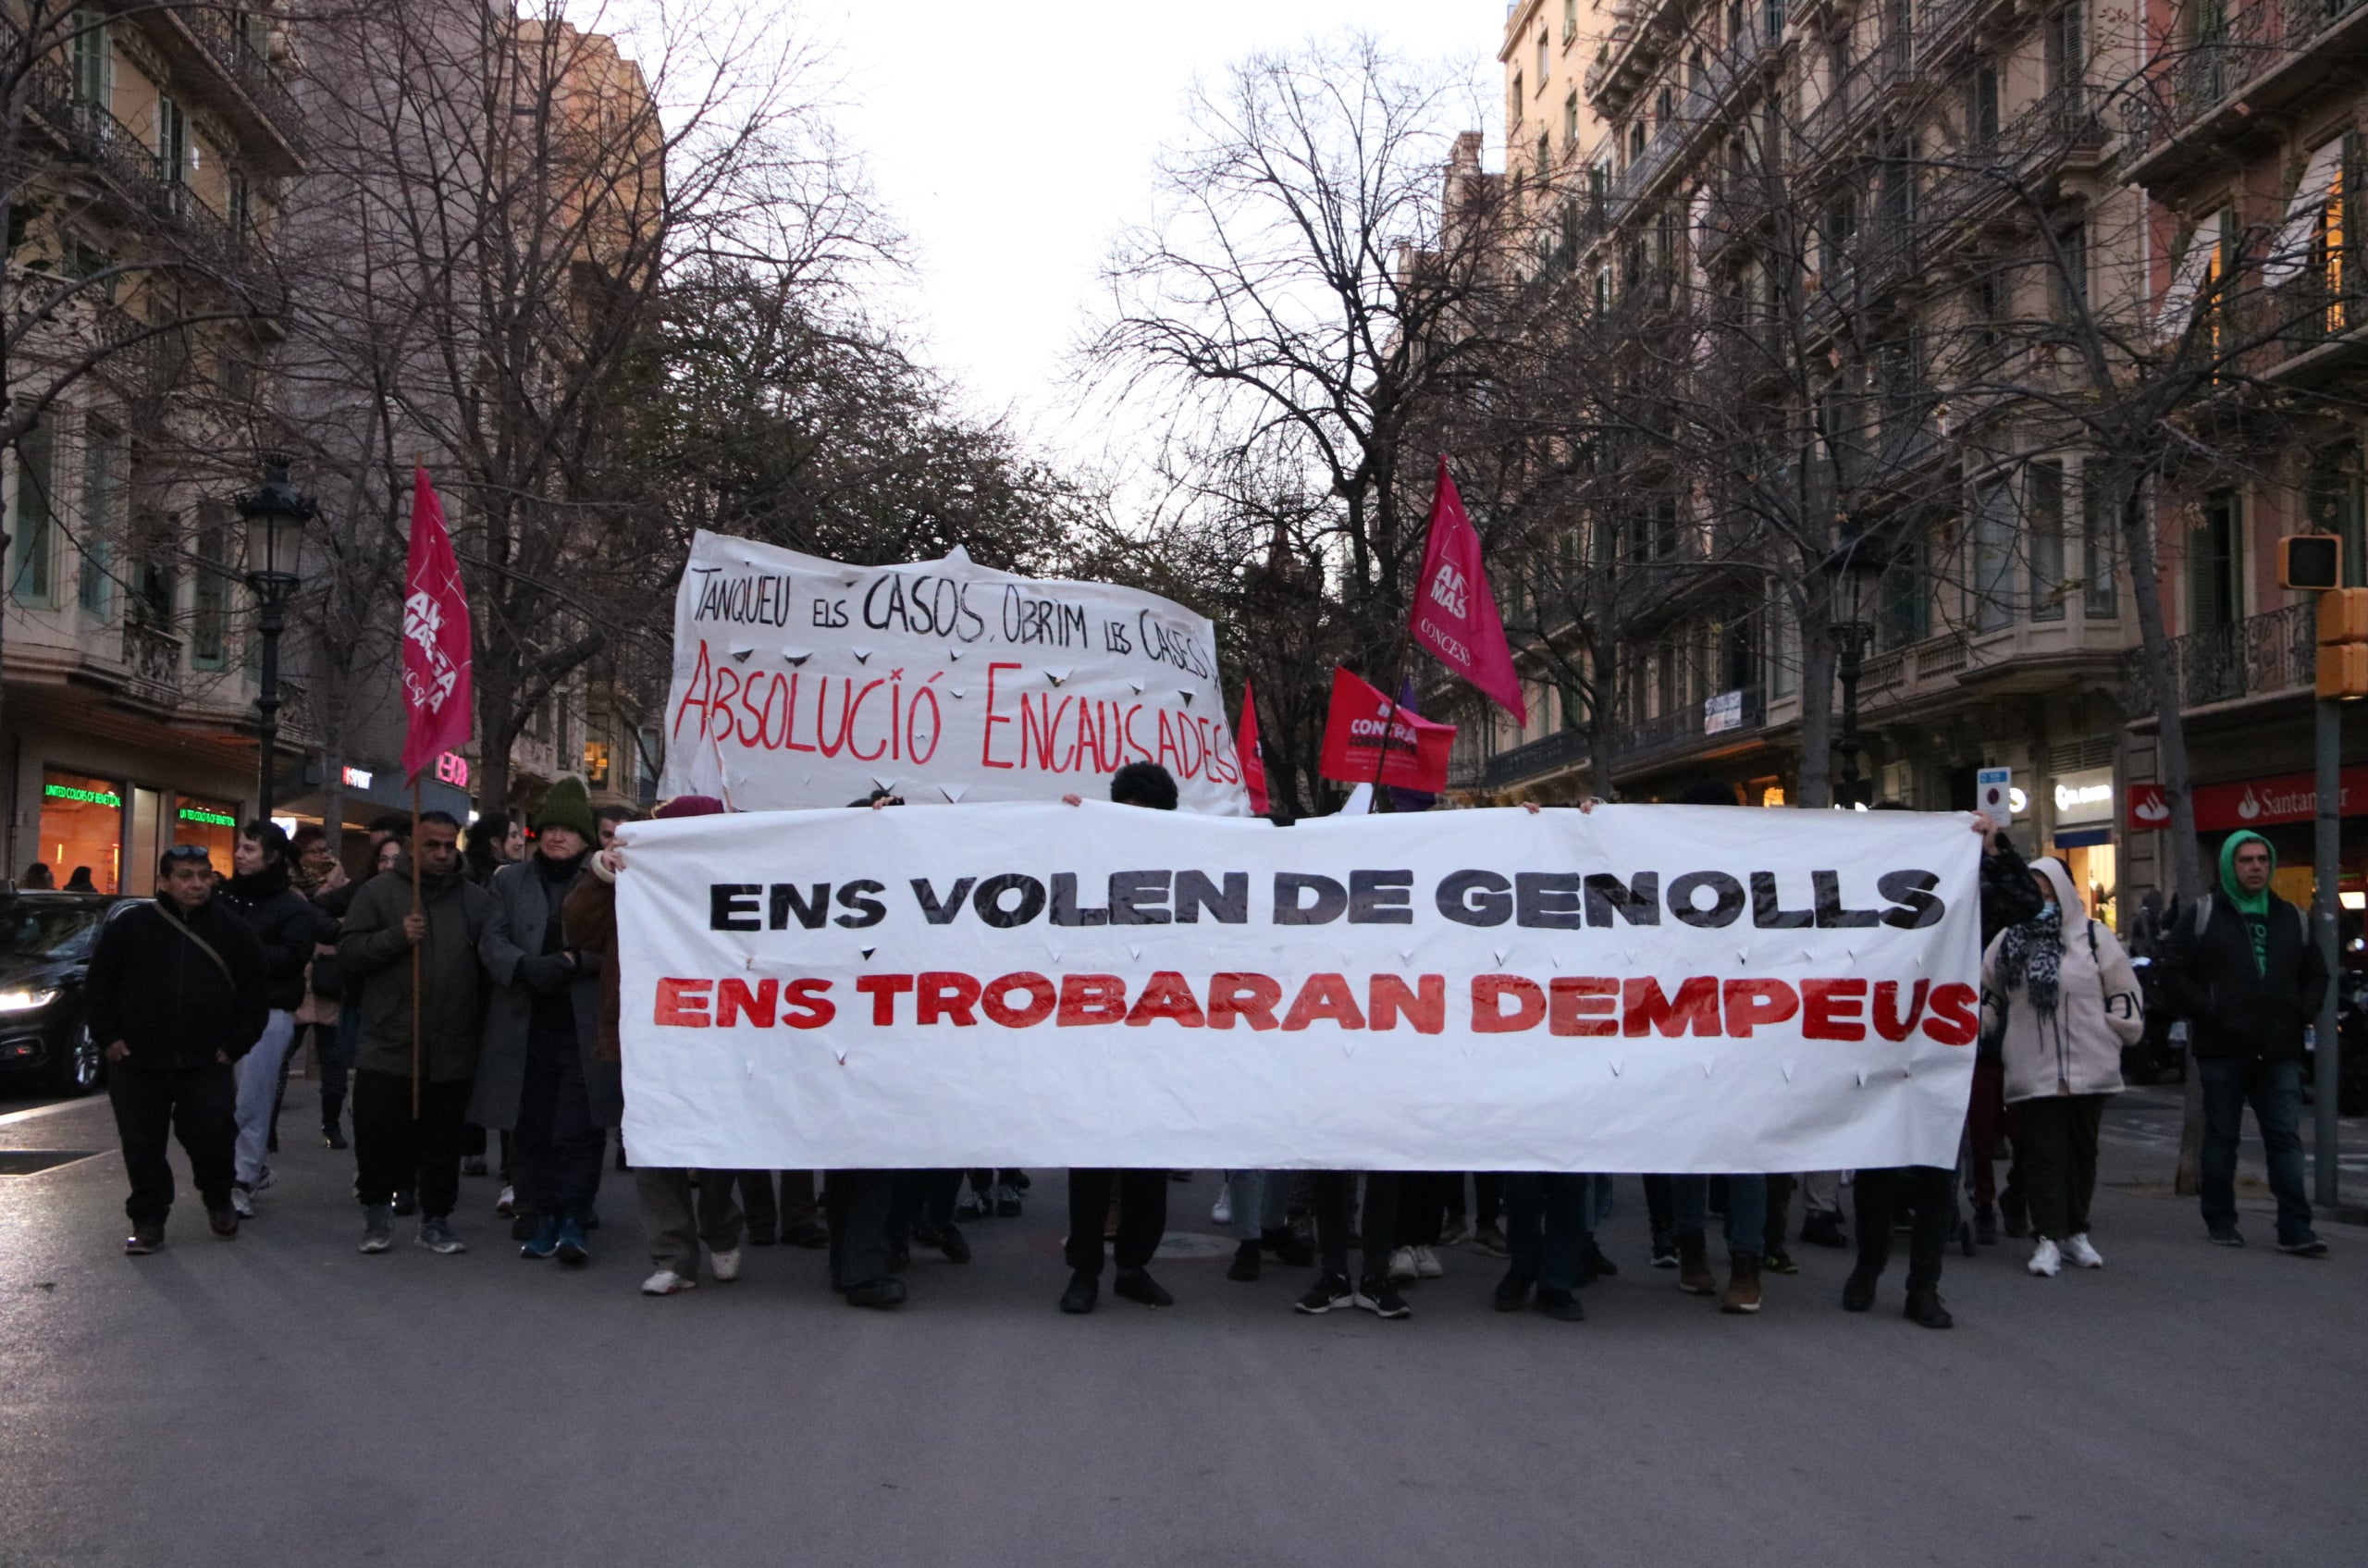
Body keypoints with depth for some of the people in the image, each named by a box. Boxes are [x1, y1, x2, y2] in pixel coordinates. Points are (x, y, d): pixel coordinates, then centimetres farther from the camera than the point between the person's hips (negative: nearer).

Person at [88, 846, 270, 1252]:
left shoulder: (234, 930, 2)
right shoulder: (130, 926, 1)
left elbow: (257, 991, 7)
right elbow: (99, 986, 7)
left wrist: (235, 1044, 1)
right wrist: (107, 1038, 0)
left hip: (207, 1064, 0)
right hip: (137, 1063, 1)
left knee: (214, 1137, -4)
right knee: (143, 1146, 5)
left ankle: (218, 1201, 23)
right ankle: (148, 1221, 18)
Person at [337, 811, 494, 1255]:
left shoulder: (477, 900, 9)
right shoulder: (380, 891, 4)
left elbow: (493, 961, 7)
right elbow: (349, 951, -2)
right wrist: (397, 936, -17)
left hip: (452, 1049, 2)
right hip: (388, 1046, -1)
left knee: (443, 1139, 9)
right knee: (376, 1134, 0)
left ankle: (436, 1219, 20)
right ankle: (377, 1210, 21)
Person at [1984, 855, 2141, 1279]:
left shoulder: (2095, 937, 2)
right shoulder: (2008, 942, 8)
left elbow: (2124, 994, 6)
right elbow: (1987, 997, 16)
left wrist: (2113, 1035, 3)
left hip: (2088, 1068, 0)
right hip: (2032, 1073, 0)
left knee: (2082, 1150, 11)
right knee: (2042, 1154, -2)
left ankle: (2075, 1232, 24)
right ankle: (2048, 1238, 3)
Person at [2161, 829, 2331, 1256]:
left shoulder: (2292, 920, 12)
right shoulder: (2204, 915, 0)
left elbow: (2316, 974, 22)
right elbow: (2174, 973, -3)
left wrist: (2302, 1014, 5)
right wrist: (2207, 1012, -12)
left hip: (2279, 1052, 3)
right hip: (2222, 1050, -3)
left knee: (2286, 1138, -2)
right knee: (2221, 1137, 7)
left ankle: (2295, 1230, -2)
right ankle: (2220, 1221, 17)